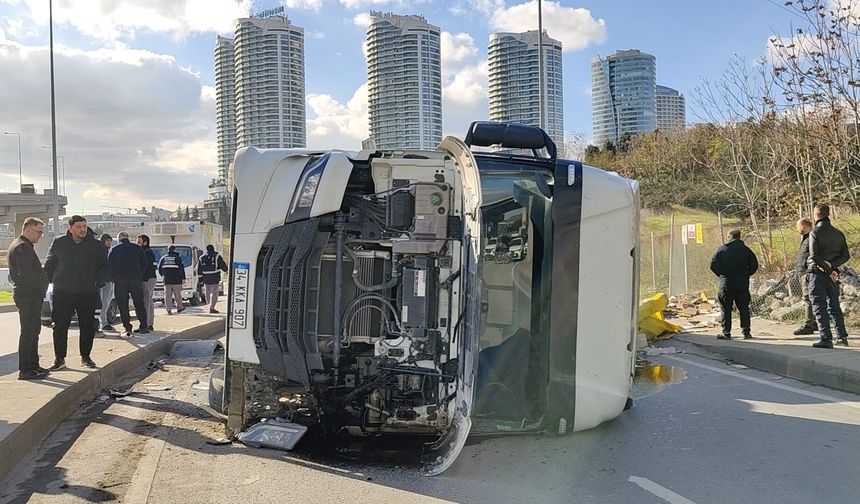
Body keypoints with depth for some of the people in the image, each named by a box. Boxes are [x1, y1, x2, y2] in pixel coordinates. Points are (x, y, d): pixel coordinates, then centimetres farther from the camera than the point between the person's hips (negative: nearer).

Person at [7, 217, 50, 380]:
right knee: (28, 331, -7)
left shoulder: (24, 246, 19)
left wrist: (42, 284, 11)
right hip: (27, 295, -11)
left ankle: (33, 365, 24)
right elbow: (26, 273, -23)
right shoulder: (22, 247, -15)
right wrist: (44, 283, -12)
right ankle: (25, 370, -4)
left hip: (31, 295, 11)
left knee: (34, 330, 16)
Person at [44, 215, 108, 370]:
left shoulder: (96, 245, 3)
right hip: (62, 293, 0)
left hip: (88, 293, 0)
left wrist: (97, 283, -2)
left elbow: (103, 266, 9)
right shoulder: (59, 243, 5)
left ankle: (85, 357, 18)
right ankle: (59, 358, 11)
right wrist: (53, 281, 6)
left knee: (88, 326, 5)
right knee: (60, 326, 2)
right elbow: (49, 264, 14)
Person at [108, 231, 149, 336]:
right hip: (136, 280, 2)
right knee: (139, 304, 9)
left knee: (123, 305, 2)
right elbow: (144, 263, 8)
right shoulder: (137, 248, 8)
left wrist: (114, 277, 12)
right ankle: (143, 326, 7)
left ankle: (127, 328, -3)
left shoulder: (114, 250, 3)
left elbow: (110, 265, 2)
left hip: (120, 280, -2)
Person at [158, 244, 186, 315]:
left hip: (166, 280, 2)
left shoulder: (163, 258, 8)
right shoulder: (177, 258, -2)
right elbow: (181, 269, -5)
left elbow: (159, 269, 12)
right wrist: (183, 278, 0)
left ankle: (169, 309, -5)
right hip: (176, 280, -2)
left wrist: (163, 275, 27)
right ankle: (179, 308, 18)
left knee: (167, 295, 1)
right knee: (178, 295, 9)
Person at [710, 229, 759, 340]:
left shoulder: (722, 249, -3)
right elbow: (754, 265, 3)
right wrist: (745, 275, 12)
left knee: (726, 309, 4)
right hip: (742, 284, 2)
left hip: (726, 284, -2)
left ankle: (726, 333, 4)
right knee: (744, 308, 10)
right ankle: (746, 332, 8)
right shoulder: (745, 249, 4)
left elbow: (713, 265, -6)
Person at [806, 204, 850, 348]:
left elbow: (814, 256, -18)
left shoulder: (815, 232, -10)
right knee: (834, 306, 17)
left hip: (817, 273, -6)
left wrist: (829, 270, -11)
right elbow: (845, 256, 4)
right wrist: (832, 265, -6)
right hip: (833, 274, 6)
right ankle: (842, 337, 19)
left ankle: (826, 339, -10)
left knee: (819, 306, -4)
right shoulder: (839, 234, 8)